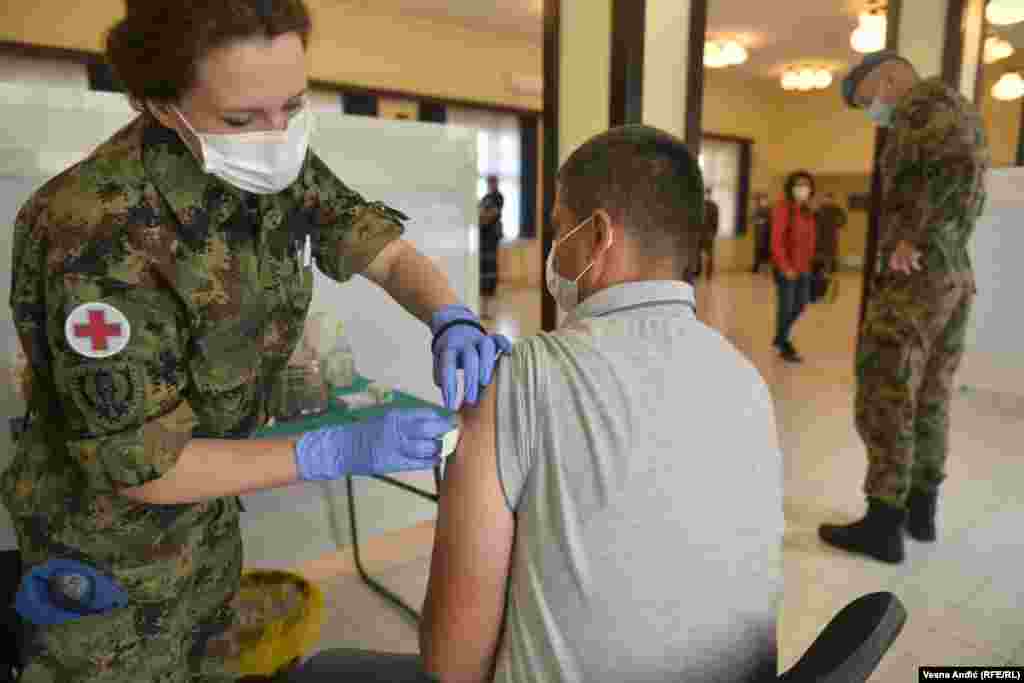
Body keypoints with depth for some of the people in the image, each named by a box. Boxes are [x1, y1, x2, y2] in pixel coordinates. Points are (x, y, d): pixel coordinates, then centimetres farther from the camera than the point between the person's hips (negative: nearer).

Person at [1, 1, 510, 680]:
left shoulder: (275, 164, -14)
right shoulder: (101, 234, -35)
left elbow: (386, 250, -8)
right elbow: (141, 466, -30)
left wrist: (453, 320, -29)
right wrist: (340, 453, -37)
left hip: (206, 508, 7)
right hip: (113, 526, -7)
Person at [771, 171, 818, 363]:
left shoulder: (807, 211, 10)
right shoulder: (783, 208, -12)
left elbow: (810, 238, 16)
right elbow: (776, 241, -15)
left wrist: (807, 262, 8)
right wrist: (785, 267, -17)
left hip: (803, 267, 8)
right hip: (786, 267, -8)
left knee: (801, 304, 15)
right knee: (786, 305, 2)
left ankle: (781, 337, 36)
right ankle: (784, 346, 18)